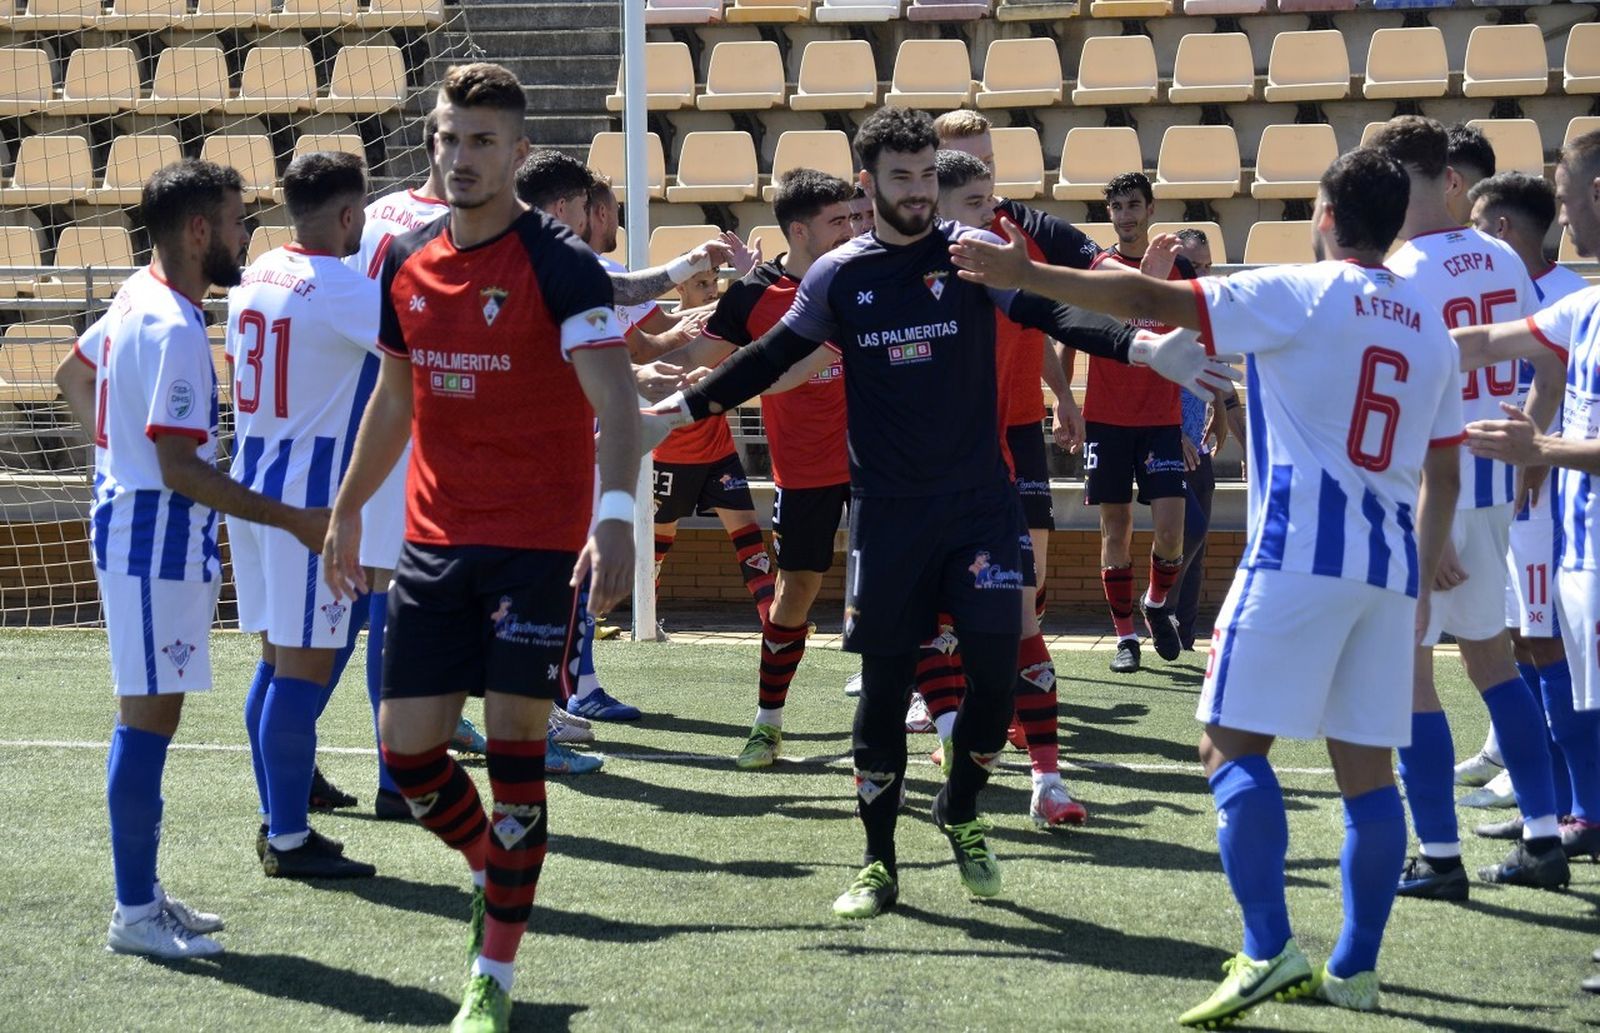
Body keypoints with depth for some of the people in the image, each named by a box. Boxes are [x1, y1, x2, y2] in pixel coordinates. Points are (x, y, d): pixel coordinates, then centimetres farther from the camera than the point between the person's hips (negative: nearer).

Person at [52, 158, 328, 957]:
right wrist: (296, 522, -23)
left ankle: (142, 895, 21)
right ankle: (134, 916, -1)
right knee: (149, 718, -6)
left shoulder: (138, 296, 9)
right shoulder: (173, 329, -21)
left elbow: (73, 375, 27)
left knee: (150, 716, 14)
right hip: (156, 536, -10)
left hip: (131, 513, 10)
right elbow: (182, 470, -24)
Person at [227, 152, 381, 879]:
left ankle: (279, 823, 20)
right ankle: (288, 841, -3)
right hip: (309, 494, -9)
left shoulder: (256, 278, 11)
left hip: (252, 484, 9)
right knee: (305, 666, -5)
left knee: (279, 659, 15)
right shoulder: (336, 287, -15)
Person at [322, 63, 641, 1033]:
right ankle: (493, 870, 34)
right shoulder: (408, 260, 7)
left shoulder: (559, 262, -12)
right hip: (433, 543, 6)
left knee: (514, 751, -3)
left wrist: (615, 514, -38)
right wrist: (348, 510, 24)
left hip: (538, 543, -5)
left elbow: (615, 397, -22)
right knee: (408, 747, 3)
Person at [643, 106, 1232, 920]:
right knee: (883, 683, 2)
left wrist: (1138, 347, -28)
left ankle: (960, 813, 20)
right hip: (886, 511, 1)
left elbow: (1049, 311, -12)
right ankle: (878, 863, 13)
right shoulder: (837, 276, 5)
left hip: (978, 501, -1)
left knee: (996, 667, -7)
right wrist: (682, 409, 13)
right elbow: (771, 358, 15)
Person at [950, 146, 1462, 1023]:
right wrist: (1424, 580, 26)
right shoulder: (1430, 328, 14)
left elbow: (1153, 302, -10)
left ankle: (1268, 951, -16)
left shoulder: (1301, 294, -4)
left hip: (1299, 555, -6)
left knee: (1232, 743, -5)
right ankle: (1354, 967, 9)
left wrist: (1027, 275, -4)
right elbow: (1442, 475, 17)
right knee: (1366, 764, 8)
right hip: (1391, 565, 6)